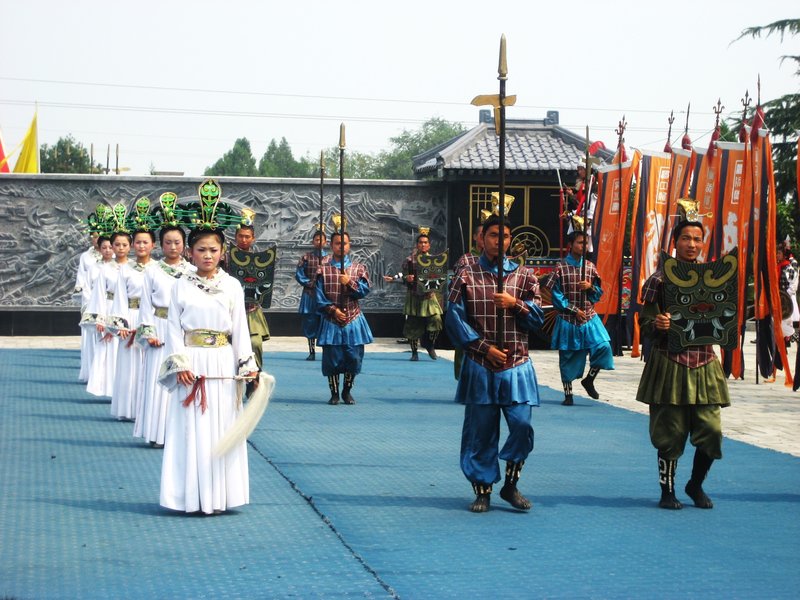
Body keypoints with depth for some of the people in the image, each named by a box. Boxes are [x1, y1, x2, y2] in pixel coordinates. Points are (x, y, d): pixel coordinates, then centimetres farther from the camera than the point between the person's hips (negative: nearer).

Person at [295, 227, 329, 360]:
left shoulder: (330, 258, 4)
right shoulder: (306, 257, 6)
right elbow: (299, 274, 2)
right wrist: (311, 283, -9)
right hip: (309, 295, 1)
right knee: (310, 323, 2)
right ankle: (312, 352, 9)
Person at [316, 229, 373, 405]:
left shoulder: (359, 268, 8)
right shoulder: (323, 270, 4)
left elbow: (365, 290, -1)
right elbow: (319, 297, 0)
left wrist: (350, 283, -15)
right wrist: (332, 310, -10)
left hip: (353, 320, 1)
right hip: (331, 321, -1)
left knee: (354, 357, 0)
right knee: (332, 357, -2)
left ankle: (347, 391, 17)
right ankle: (334, 393, 11)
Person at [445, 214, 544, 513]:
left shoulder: (524, 276, 7)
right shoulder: (467, 276, 3)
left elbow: (538, 318, 4)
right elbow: (455, 319, -3)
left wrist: (516, 304, -14)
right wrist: (485, 348, -10)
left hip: (516, 365, 1)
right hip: (479, 366, -1)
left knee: (522, 426, -7)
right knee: (480, 431, 3)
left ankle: (510, 485, 12)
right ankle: (482, 490, 15)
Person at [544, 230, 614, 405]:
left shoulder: (590, 267, 7)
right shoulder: (561, 268, -4)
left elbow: (599, 293, 12)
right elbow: (556, 295, -5)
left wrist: (590, 287, -10)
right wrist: (574, 310, -11)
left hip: (589, 318, 3)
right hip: (568, 320, -3)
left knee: (603, 346, -15)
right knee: (568, 356, 2)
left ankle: (589, 380, 5)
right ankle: (568, 394, 15)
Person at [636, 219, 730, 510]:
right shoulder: (660, 278, -2)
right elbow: (646, 321, -4)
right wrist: (659, 325, -25)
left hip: (704, 363, 4)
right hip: (670, 363, -4)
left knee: (711, 429, -1)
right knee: (670, 432, 0)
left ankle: (696, 485, 21)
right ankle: (667, 492, 16)